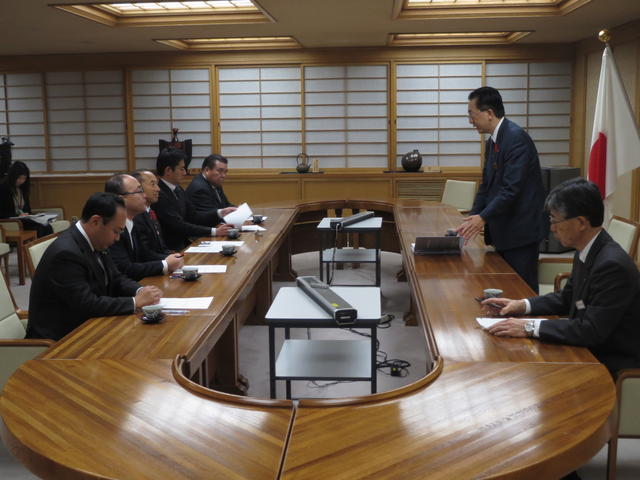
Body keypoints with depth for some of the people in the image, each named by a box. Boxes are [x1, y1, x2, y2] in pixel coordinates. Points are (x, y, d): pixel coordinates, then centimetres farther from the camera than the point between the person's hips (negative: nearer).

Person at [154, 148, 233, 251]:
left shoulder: (177, 189, 11)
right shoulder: (159, 195, -18)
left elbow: (193, 217, 13)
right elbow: (179, 226, -21)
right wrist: (213, 231, -21)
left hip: (183, 243, 8)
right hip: (170, 249, -8)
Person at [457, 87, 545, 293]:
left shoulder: (516, 138, -17)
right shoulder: (492, 141, 13)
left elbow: (512, 188, -23)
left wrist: (483, 217, -21)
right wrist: (472, 218, 5)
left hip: (520, 229, -9)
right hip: (503, 229, 9)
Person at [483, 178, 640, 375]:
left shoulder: (613, 265, -27)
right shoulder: (587, 253, 2)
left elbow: (592, 330, -28)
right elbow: (567, 299, 16)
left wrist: (530, 327, -26)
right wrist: (523, 305, 2)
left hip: (612, 365, -8)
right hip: (589, 347, 8)